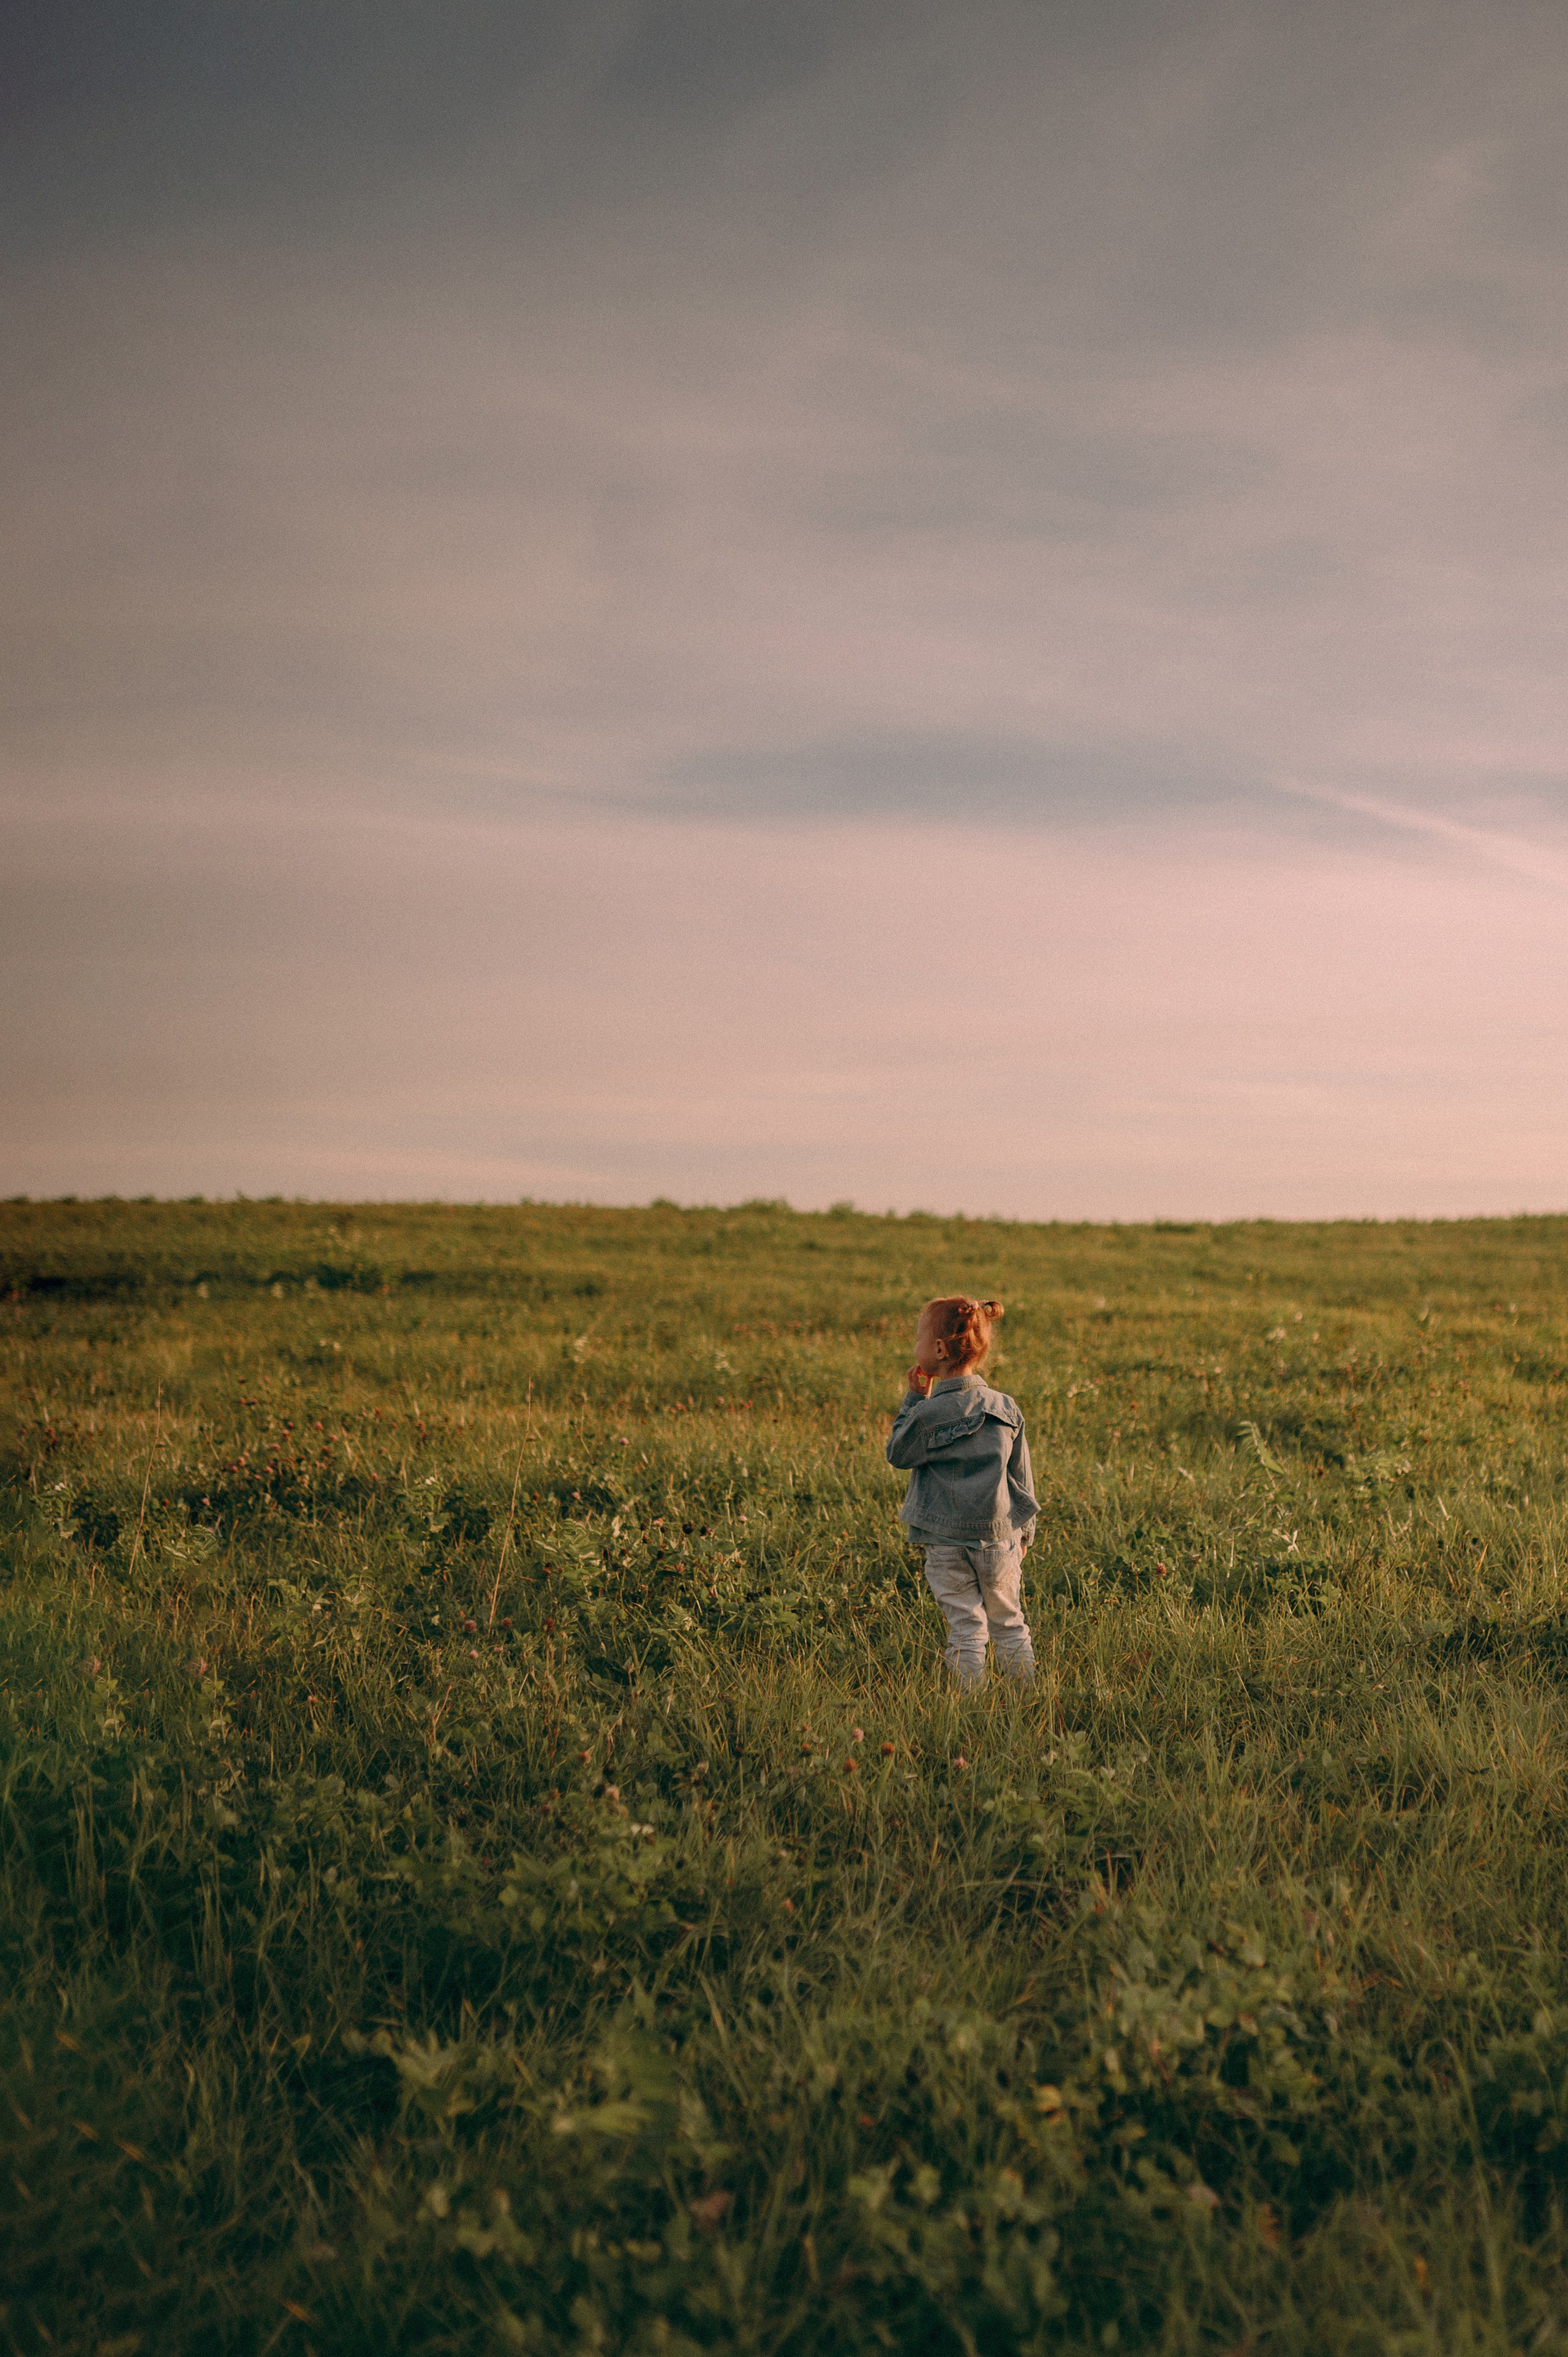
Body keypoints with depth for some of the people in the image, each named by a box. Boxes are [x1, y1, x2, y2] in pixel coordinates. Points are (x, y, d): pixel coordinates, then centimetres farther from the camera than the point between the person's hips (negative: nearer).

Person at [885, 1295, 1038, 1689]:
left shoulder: (929, 1413, -15)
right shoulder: (1006, 1409, 0)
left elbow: (898, 1454, 1)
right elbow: (1022, 1474, 7)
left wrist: (913, 1401, 2)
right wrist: (1024, 1532, 18)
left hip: (948, 1541, -4)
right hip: (1000, 1538, 4)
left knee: (966, 1628, 3)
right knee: (1009, 1623, 17)